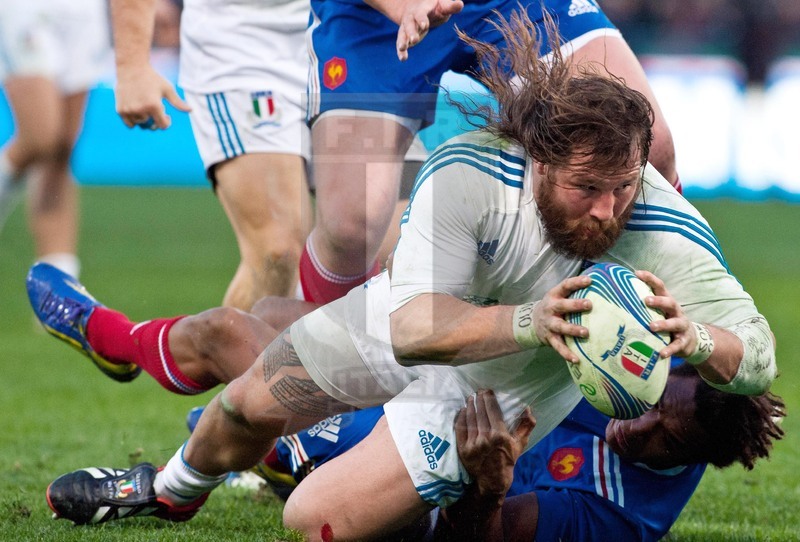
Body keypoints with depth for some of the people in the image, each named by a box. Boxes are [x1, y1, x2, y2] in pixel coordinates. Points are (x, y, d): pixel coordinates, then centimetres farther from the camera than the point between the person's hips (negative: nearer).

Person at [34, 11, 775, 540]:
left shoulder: (664, 233, -37)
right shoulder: (466, 172, -39)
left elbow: (758, 354, -38)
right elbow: (410, 324, -45)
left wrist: (693, 338, -61)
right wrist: (526, 322, -62)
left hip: (490, 393, -1)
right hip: (402, 315, 1)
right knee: (245, 405, 20)